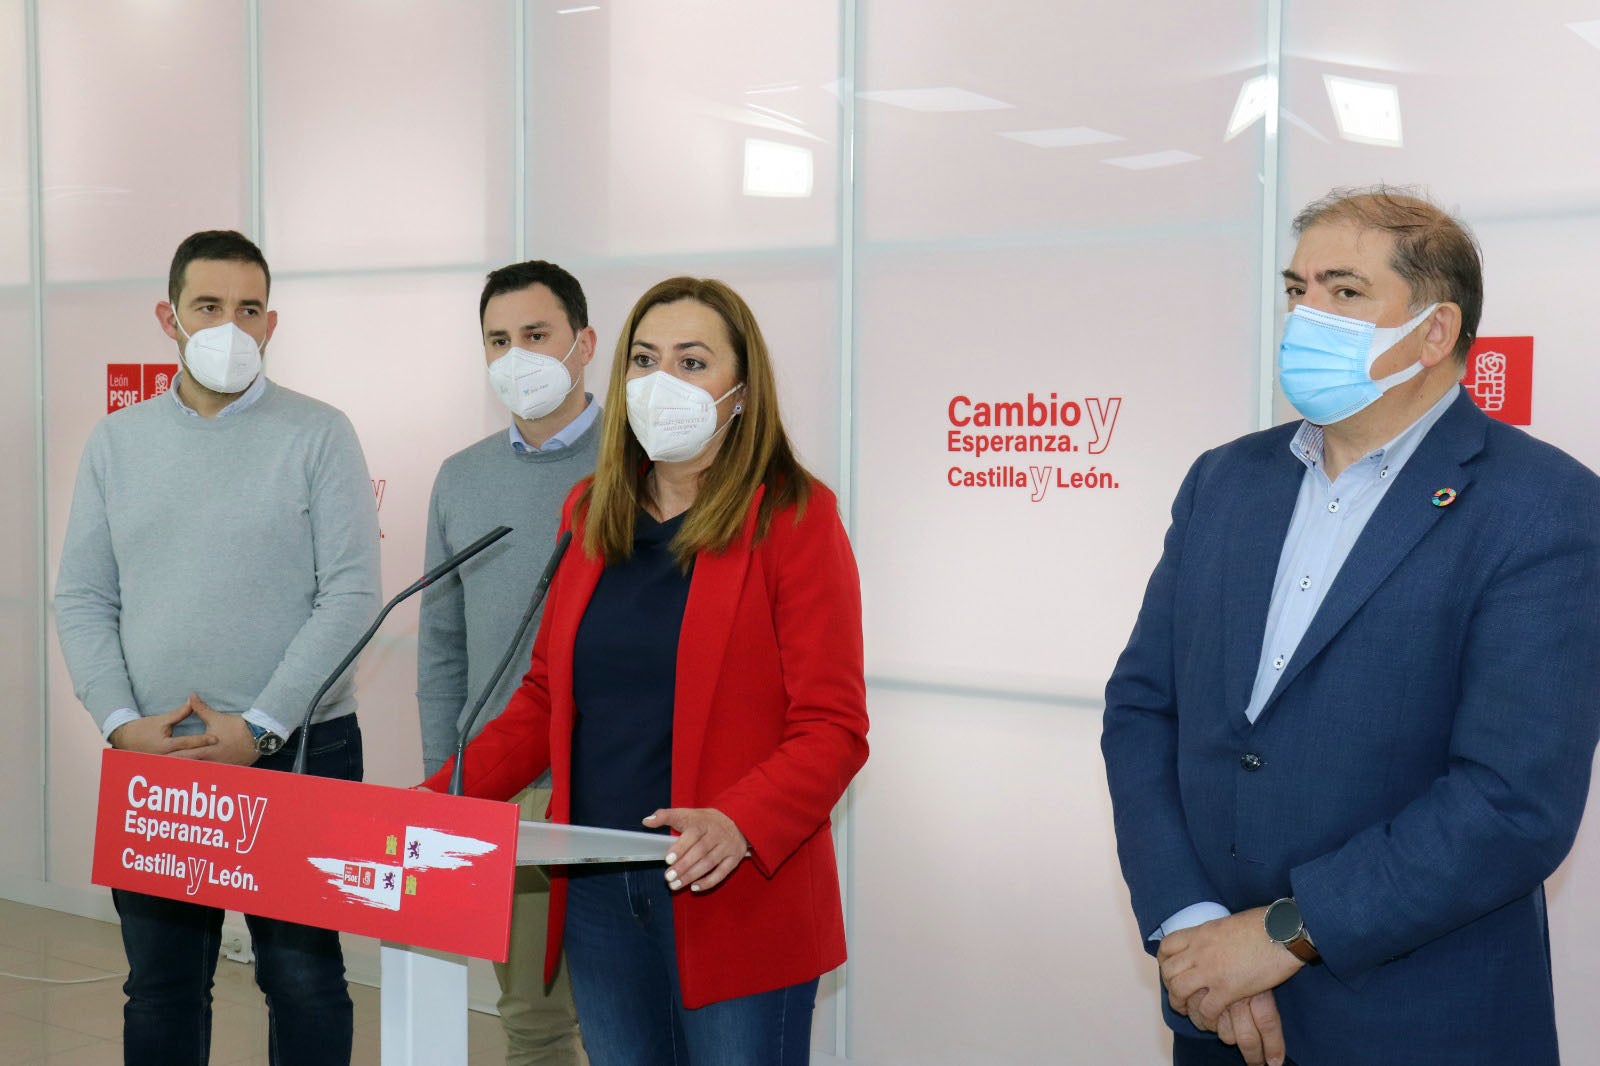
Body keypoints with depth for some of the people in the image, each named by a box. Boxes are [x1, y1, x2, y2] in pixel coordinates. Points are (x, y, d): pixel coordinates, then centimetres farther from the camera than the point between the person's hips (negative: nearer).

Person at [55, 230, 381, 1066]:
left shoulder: (318, 435, -2)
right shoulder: (116, 442, 9)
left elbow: (350, 596, -9)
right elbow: (82, 599, 7)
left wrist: (258, 728, -14)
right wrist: (120, 722, -7)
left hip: (299, 750, -3)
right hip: (150, 760, 3)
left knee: (302, 978, 5)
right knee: (159, 983, 13)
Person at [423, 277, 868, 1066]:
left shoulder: (791, 519, -6)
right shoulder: (590, 513, 10)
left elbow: (833, 727, -10)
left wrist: (739, 824, -27)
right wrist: (438, 800, 5)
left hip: (734, 898, -5)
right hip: (598, 894, 5)